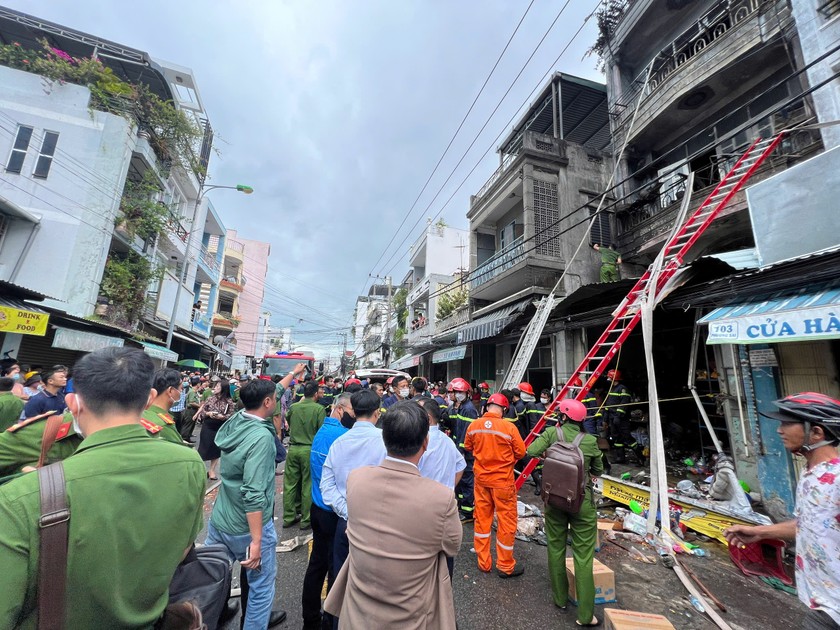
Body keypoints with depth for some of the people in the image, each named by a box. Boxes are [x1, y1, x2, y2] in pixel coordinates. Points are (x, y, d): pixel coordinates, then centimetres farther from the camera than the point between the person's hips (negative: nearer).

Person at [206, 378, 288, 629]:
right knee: (261, 584, 14)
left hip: (219, 521, 7)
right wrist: (256, 541, -22)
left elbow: (264, 394, 13)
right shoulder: (261, 436, -27)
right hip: (248, 528, -7)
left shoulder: (234, 421, -4)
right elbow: (253, 494, -28)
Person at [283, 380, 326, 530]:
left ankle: (288, 517, 26)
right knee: (308, 485, 7)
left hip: (293, 449, 4)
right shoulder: (319, 409, -14)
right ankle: (306, 519, 17)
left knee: (290, 484, 14)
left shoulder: (293, 407, 1)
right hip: (309, 450, -4)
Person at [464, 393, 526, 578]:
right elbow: (520, 452, -8)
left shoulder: (474, 425, -10)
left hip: (481, 478, 4)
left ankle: (483, 562, 31)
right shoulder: (509, 427, -20)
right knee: (506, 522, 13)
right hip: (502, 480, -4)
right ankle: (505, 566, 27)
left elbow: (468, 447, 6)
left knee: (482, 519, 17)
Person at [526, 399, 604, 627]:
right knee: (583, 556, 8)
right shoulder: (590, 441, -5)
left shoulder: (553, 433, -8)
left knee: (556, 548, 17)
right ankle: (585, 615, 15)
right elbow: (598, 471, 9)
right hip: (582, 500, -1)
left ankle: (560, 599, 33)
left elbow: (532, 452, -13)